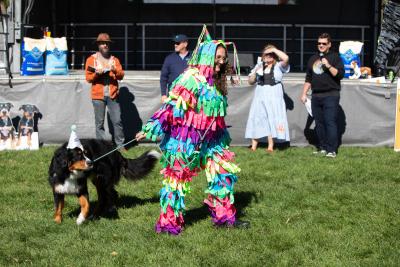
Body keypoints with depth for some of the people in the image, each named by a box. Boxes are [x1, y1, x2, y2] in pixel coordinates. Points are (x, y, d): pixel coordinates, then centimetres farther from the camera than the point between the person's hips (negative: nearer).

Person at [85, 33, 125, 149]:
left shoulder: (114, 59, 15)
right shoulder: (91, 59, 9)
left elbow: (121, 75, 6)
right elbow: (88, 78, 4)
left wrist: (115, 70, -14)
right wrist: (96, 73, -15)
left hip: (112, 95, 1)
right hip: (98, 96, -1)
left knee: (117, 121, -3)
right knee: (99, 122, 0)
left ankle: (120, 145, 3)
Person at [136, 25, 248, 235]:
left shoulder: (215, 83, 10)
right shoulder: (191, 79, -18)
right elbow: (172, 107, -22)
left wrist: (222, 137, 30)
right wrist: (151, 129, -24)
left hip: (209, 141, 9)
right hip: (185, 140, -9)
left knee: (225, 174, 11)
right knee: (177, 179, 0)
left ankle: (224, 217, 23)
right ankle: (168, 223, 11)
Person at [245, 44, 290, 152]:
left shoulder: (279, 66, 1)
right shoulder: (259, 66, 12)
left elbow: (286, 58, -21)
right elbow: (250, 81, 12)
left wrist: (274, 49, -10)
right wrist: (255, 71, -5)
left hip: (274, 97, -3)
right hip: (260, 96, 3)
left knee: (273, 120, -3)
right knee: (256, 119, 2)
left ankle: (270, 146, -1)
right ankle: (253, 145, 6)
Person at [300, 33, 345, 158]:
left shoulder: (334, 57, 2)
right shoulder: (313, 58, 18)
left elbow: (340, 74, -8)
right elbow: (308, 78, 22)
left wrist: (328, 66, -18)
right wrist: (304, 94, 16)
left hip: (330, 95, -6)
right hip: (316, 95, 6)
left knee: (330, 122, -11)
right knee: (319, 123, 6)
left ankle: (331, 150, -12)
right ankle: (322, 148, 12)